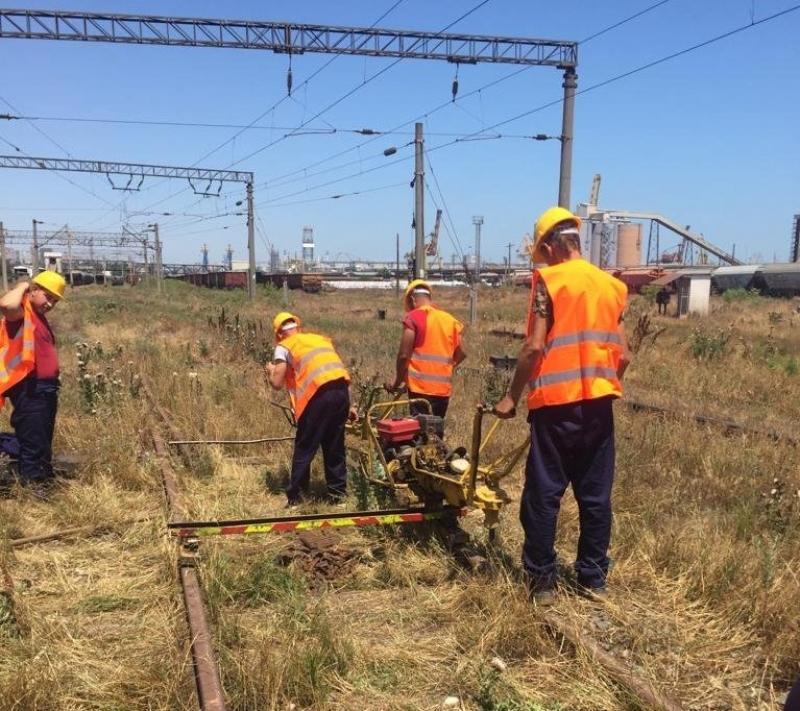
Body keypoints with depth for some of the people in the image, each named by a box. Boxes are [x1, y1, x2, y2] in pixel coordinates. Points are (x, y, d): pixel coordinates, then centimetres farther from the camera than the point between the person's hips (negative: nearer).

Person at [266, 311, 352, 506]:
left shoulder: (284, 347, 9)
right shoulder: (321, 339, 26)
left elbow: (277, 383, 4)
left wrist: (270, 371, 27)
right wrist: (346, 406, 27)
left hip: (319, 395, -5)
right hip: (342, 391, 6)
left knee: (304, 448, 8)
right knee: (335, 446, 19)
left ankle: (295, 497, 14)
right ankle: (337, 493, 26)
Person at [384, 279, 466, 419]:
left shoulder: (413, 318, -7)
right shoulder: (449, 319, 9)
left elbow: (404, 355, -11)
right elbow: (461, 353, 12)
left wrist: (397, 382, 2)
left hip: (421, 387, -6)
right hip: (444, 388, 6)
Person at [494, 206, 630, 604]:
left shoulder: (549, 280, -6)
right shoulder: (611, 285, 11)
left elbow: (535, 348, -13)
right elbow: (622, 355, 10)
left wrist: (512, 396, -4)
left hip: (556, 403, -5)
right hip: (599, 404, 6)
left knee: (543, 495, 4)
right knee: (596, 496, 11)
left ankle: (541, 581, 9)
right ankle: (594, 578, 19)